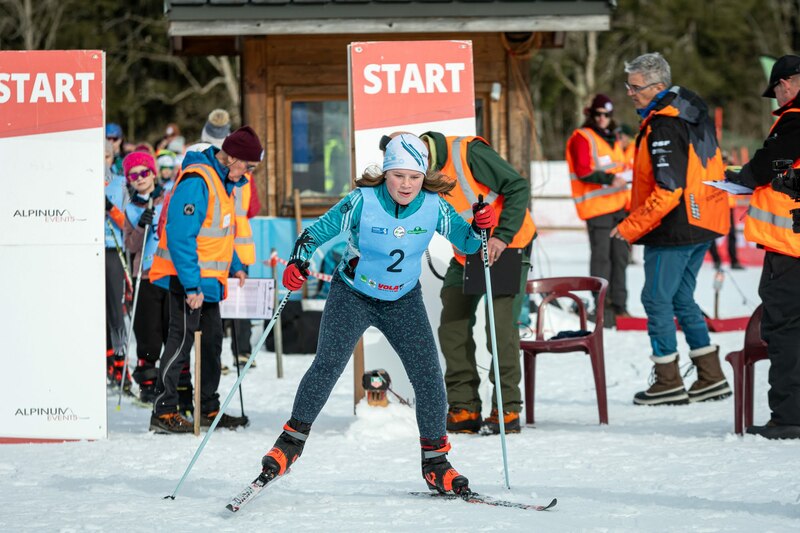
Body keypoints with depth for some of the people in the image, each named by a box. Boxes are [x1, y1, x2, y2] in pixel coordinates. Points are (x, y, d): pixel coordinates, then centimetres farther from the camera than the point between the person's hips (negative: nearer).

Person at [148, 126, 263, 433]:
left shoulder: (223, 182, 13)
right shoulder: (197, 180, -19)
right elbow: (180, 236, -24)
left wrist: (234, 267, 19)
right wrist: (191, 285, -27)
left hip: (207, 281, 10)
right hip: (188, 280, -10)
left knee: (212, 341, 14)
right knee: (181, 341, -9)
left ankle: (209, 410, 23)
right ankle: (163, 413, -5)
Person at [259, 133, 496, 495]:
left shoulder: (434, 206, -11)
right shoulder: (362, 202, -19)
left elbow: (466, 242, 1)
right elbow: (318, 232, -13)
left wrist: (480, 227, -21)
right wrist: (298, 263, -30)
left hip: (404, 302, 3)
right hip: (353, 295, -3)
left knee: (428, 375, -4)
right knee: (328, 364, -20)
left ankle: (435, 463, 10)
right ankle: (292, 440, -6)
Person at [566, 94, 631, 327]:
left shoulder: (612, 139, 20)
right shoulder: (582, 138, -7)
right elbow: (583, 171, -16)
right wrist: (609, 179, -25)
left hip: (617, 205, 8)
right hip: (596, 206, -8)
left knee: (620, 254, 11)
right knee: (601, 255, -9)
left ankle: (618, 304, 19)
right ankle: (602, 306, -6)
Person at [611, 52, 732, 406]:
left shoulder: (664, 128, -20)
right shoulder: (692, 110, 12)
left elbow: (668, 190, -24)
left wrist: (631, 227, -14)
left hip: (674, 230, -10)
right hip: (701, 225, 10)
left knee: (657, 300, -1)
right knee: (681, 299, 17)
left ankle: (668, 383, 2)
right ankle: (711, 378, 17)